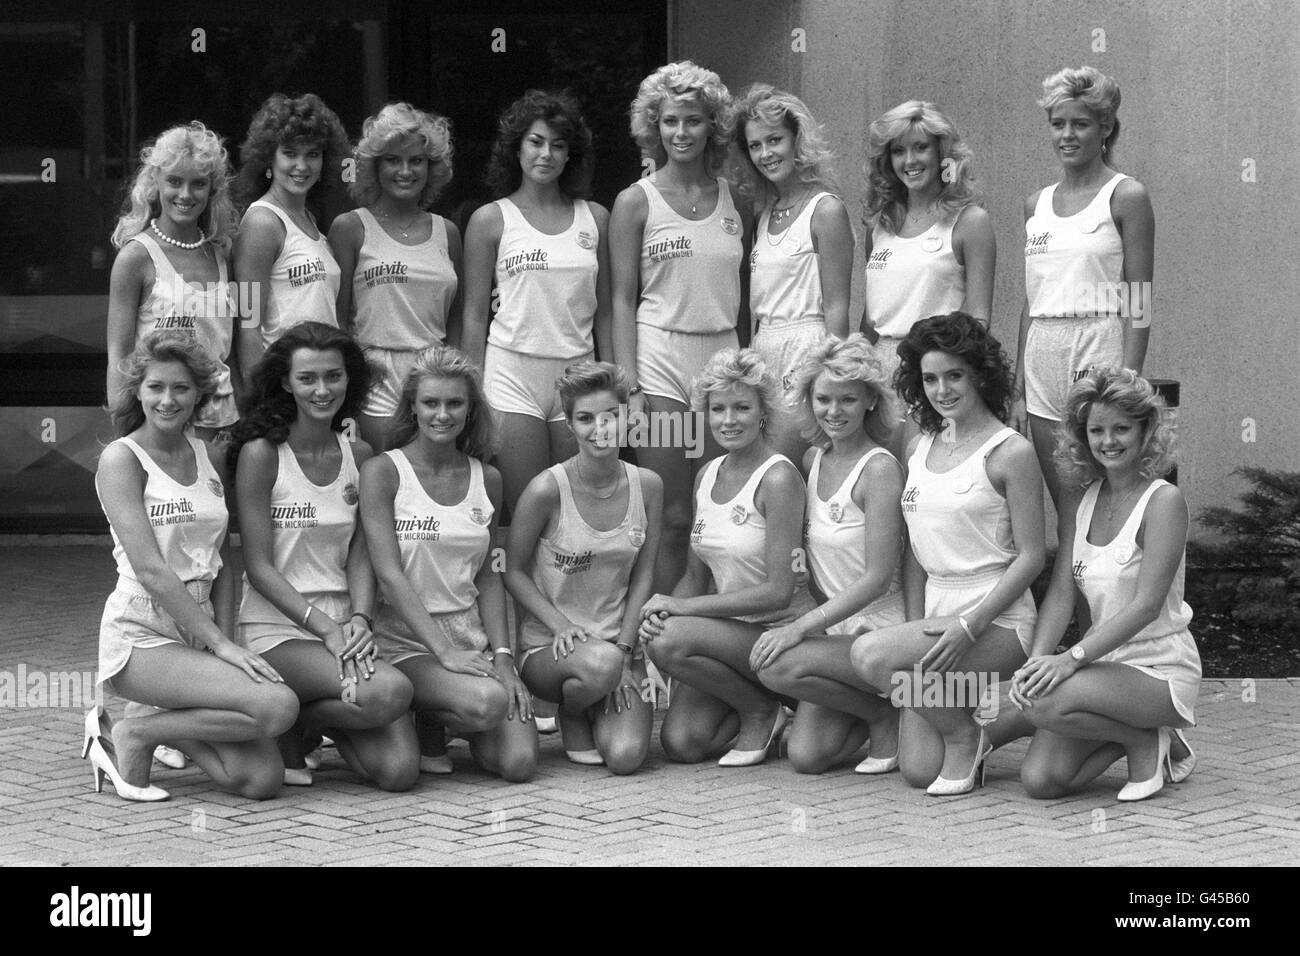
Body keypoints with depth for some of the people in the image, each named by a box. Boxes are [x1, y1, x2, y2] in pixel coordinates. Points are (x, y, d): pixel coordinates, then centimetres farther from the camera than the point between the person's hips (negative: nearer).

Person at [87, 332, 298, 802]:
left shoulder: (211, 459, 13)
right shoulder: (121, 458, -6)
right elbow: (150, 570, -14)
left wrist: (226, 641, -2)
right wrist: (220, 645, -18)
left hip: (197, 633, 6)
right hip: (141, 636, -6)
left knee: (261, 779, -12)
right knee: (278, 706, -26)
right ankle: (136, 733, -7)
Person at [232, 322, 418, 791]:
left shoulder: (358, 456, 11)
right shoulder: (261, 453, -5)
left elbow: (360, 555, 7)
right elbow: (259, 567, -8)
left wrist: (359, 619, -12)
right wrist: (324, 626, -17)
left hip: (342, 625, 5)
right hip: (277, 629, -5)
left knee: (399, 770, -14)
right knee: (390, 691, -31)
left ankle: (313, 716, 15)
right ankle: (289, 727, -2)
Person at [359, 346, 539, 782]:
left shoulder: (486, 479, 10)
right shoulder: (383, 471, -5)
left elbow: (488, 577, 11)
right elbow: (390, 574, -12)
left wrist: (502, 656, -3)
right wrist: (443, 651, -20)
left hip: (471, 635, 5)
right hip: (405, 639, -5)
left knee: (519, 761, -15)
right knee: (486, 701, -34)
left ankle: (451, 723, 18)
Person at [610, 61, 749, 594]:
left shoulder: (733, 199, 10)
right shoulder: (637, 201, 1)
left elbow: (744, 290, 15)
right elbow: (623, 299, -2)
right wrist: (629, 385, -10)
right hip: (661, 356, -3)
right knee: (671, 518, -3)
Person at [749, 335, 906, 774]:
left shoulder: (880, 469, -15)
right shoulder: (813, 460, 8)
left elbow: (878, 578, -18)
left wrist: (801, 627, -21)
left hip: (882, 628, -6)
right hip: (837, 629, 6)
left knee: (778, 667, -28)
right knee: (805, 755, -11)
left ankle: (888, 715, -5)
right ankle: (872, 708, 18)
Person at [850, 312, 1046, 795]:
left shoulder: (1009, 452, -9)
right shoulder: (920, 447, 11)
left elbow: (1031, 556, -11)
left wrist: (969, 625, -20)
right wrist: (915, 626, 3)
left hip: (996, 618, -6)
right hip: (936, 611, 6)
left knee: (871, 653, -27)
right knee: (918, 769, -5)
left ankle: (966, 735, -5)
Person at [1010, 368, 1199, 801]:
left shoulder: (1163, 501, -13)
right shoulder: (1081, 502, 7)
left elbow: (1147, 605, -20)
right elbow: (1061, 592, 1)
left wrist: (1072, 658, -29)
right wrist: (1036, 659, -17)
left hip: (1161, 668, -6)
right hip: (1106, 663, 6)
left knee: (1045, 704, -30)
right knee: (1040, 779, -13)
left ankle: (1145, 741, -3)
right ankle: (1137, 734, 12)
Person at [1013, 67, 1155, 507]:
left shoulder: (1126, 197, -3)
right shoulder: (1037, 204, 14)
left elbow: (1137, 305, -7)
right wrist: (1018, 390, 12)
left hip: (1100, 354, -5)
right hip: (1042, 361, 6)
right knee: (1062, 507, 7)